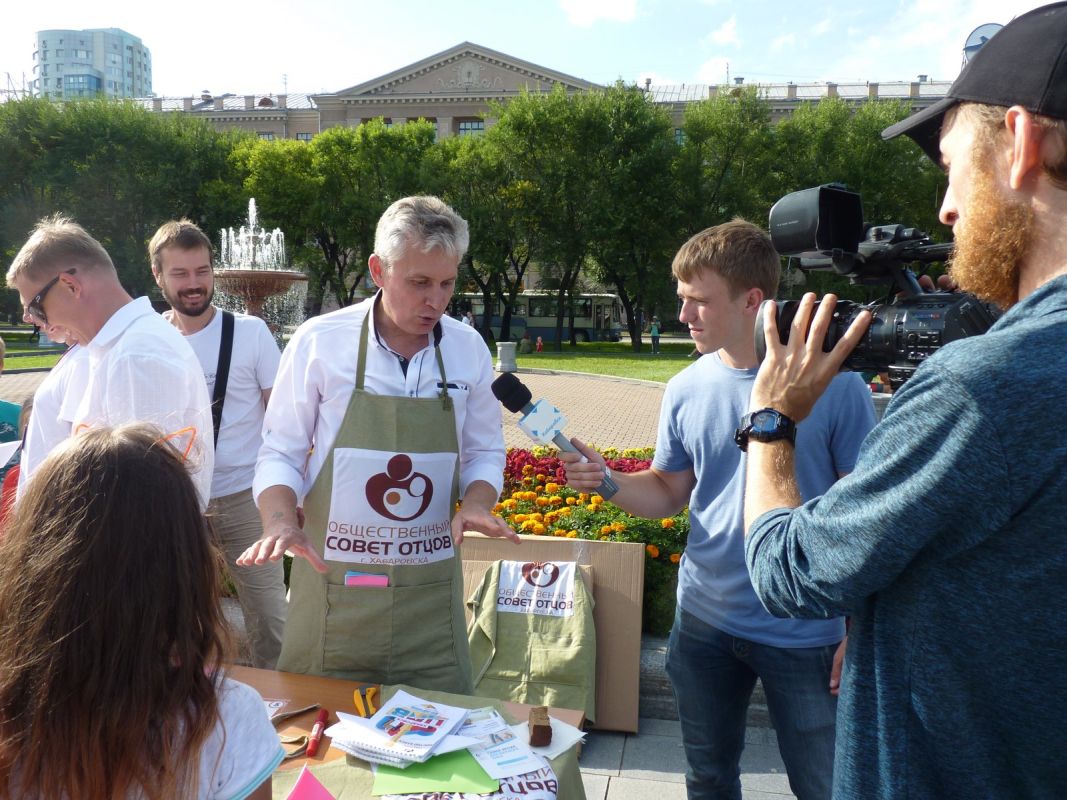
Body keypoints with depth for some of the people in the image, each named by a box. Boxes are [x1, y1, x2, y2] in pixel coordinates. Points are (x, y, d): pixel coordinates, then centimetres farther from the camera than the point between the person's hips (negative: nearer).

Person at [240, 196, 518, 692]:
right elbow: (281, 453, -1)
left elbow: (484, 452, 10)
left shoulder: (468, 349, 2)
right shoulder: (319, 341, -6)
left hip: (432, 593, 2)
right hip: (332, 584, -2)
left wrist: (476, 504, -10)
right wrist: (281, 523, -18)